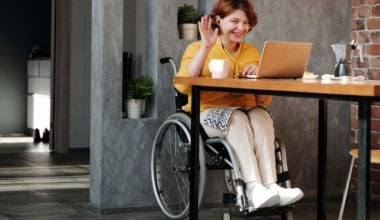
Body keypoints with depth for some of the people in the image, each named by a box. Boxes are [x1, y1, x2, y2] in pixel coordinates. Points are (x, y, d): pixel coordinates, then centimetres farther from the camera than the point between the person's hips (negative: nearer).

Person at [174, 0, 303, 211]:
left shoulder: (252, 52, 16)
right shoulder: (197, 48, 5)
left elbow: (263, 101, 13)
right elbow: (183, 86, -15)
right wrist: (206, 48, -17)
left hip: (245, 114, 3)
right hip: (208, 114, -3)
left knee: (261, 115, -31)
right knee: (237, 117, -35)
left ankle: (271, 186, -45)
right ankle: (254, 189, -48)